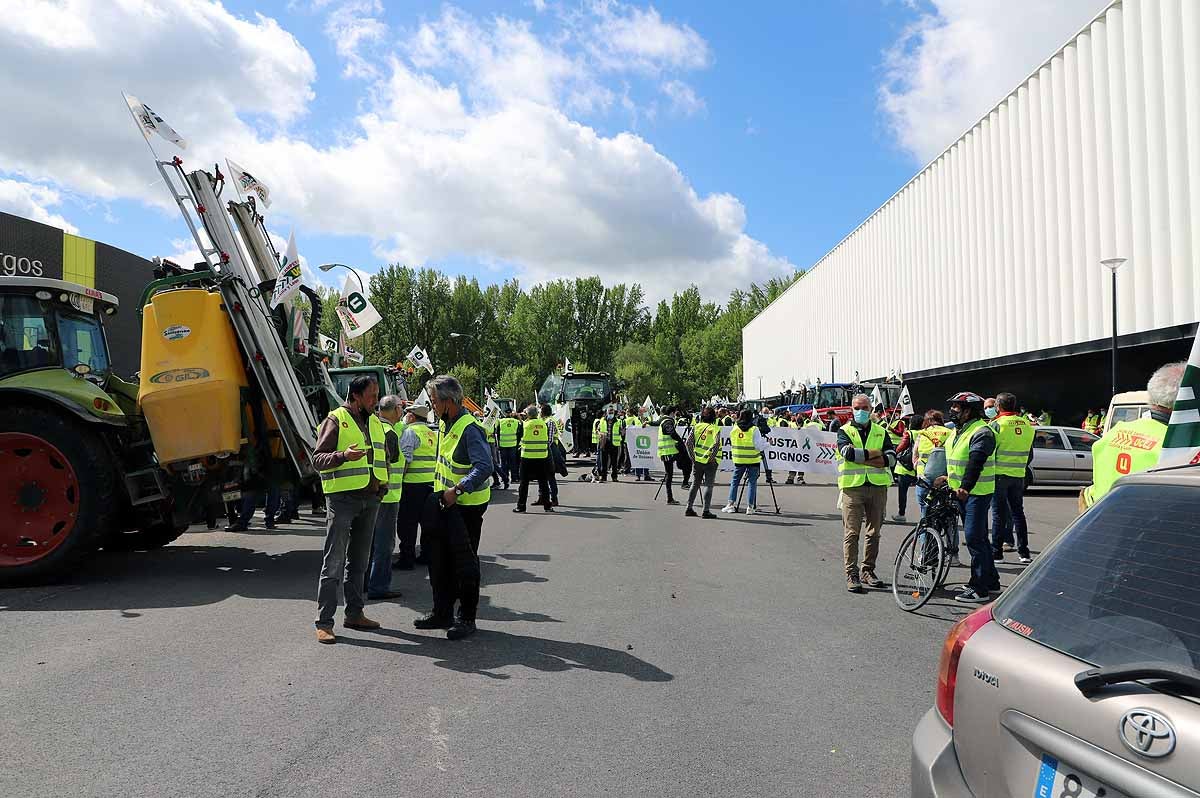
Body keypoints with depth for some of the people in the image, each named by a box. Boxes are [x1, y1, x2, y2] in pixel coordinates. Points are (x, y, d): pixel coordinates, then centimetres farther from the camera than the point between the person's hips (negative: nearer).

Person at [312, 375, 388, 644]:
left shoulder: (375, 422, 16)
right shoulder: (335, 420, -5)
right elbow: (318, 458, -11)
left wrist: (383, 482, 15)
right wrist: (343, 456, -28)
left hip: (370, 499, 7)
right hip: (343, 498, -7)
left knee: (359, 561, 14)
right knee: (334, 562, -5)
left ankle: (354, 614, 24)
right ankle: (324, 622, 0)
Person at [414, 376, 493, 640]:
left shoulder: (470, 428, -21)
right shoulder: (444, 424, 8)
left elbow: (484, 467, -29)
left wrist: (457, 490, -30)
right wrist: (439, 492, 16)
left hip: (467, 506, -9)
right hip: (445, 502, 9)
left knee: (465, 562, 1)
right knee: (440, 559, 14)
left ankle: (466, 618, 12)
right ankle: (442, 613, 26)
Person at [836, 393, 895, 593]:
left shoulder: (880, 432, 15)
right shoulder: (844, 431, 7)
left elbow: (891, 455, 0)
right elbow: (847, 452, -13)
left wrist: (861, 458, -11)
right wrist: (872, 454, -7)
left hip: (878, 486, 4)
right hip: (852, 486, -3)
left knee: (874, 532, 9)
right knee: (852, 533, -5)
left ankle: (867, 571, 20)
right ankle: (852, 574, -2)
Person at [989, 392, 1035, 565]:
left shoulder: (996, 425, -12)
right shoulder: (1027, 425, 7)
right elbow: (1030, 454, 14)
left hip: (1000, 474, -5)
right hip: (1019, 476, 5)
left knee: (999, 513, 2)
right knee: (1018, 512, 12)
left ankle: (996, 551, 5)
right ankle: (1023, 552, 13)